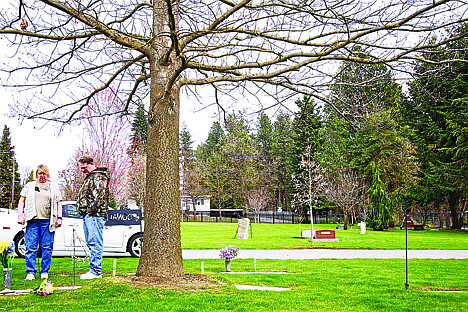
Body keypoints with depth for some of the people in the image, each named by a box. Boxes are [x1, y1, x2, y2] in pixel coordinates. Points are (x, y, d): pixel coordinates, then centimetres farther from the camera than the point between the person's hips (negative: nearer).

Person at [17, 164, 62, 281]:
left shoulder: (53, 187, 18)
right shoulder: (29, 186, 18)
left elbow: (58, 204, 15)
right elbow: (22, 201, 14)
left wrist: (59, 218, 3)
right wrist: (20, 215, 2)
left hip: (47, 221, 0)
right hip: (32, 220, 0)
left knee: (47, 248, -2)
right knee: (30, 248, -5)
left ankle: (45, 272, 6)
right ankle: (30, 272, -1)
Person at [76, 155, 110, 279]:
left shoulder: (99, 177, -8)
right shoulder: (89, 177, 24)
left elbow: (99, 197, -18)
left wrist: (90, 211, -18)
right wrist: (84, 212, 17)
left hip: (95, 215, -10)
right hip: (88, 216, 10)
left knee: (95, 244, -10)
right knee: (91, 244, 11)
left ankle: (96, 271, -10)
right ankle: (93, 270, 14)